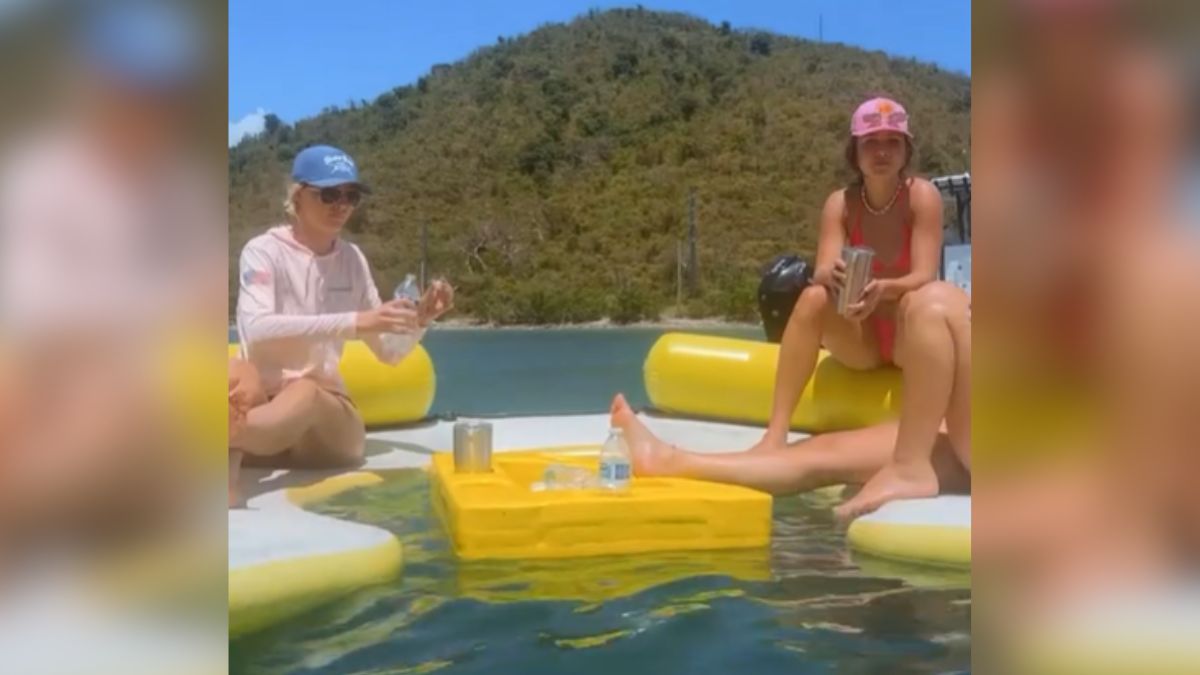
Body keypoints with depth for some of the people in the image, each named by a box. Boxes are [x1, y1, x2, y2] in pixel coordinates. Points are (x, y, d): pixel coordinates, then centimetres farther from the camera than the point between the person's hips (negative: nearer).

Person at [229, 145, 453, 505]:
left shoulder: (352, 259, 8)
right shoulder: (264, 250, -5)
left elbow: (389, 352, 11)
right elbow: (256, 330, -25)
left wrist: (420, 320, -12)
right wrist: (354, 322, -35)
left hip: (325, 417, 3)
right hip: (263, 405, -2)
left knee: (305, 394, -35)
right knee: (240, 375, -37)